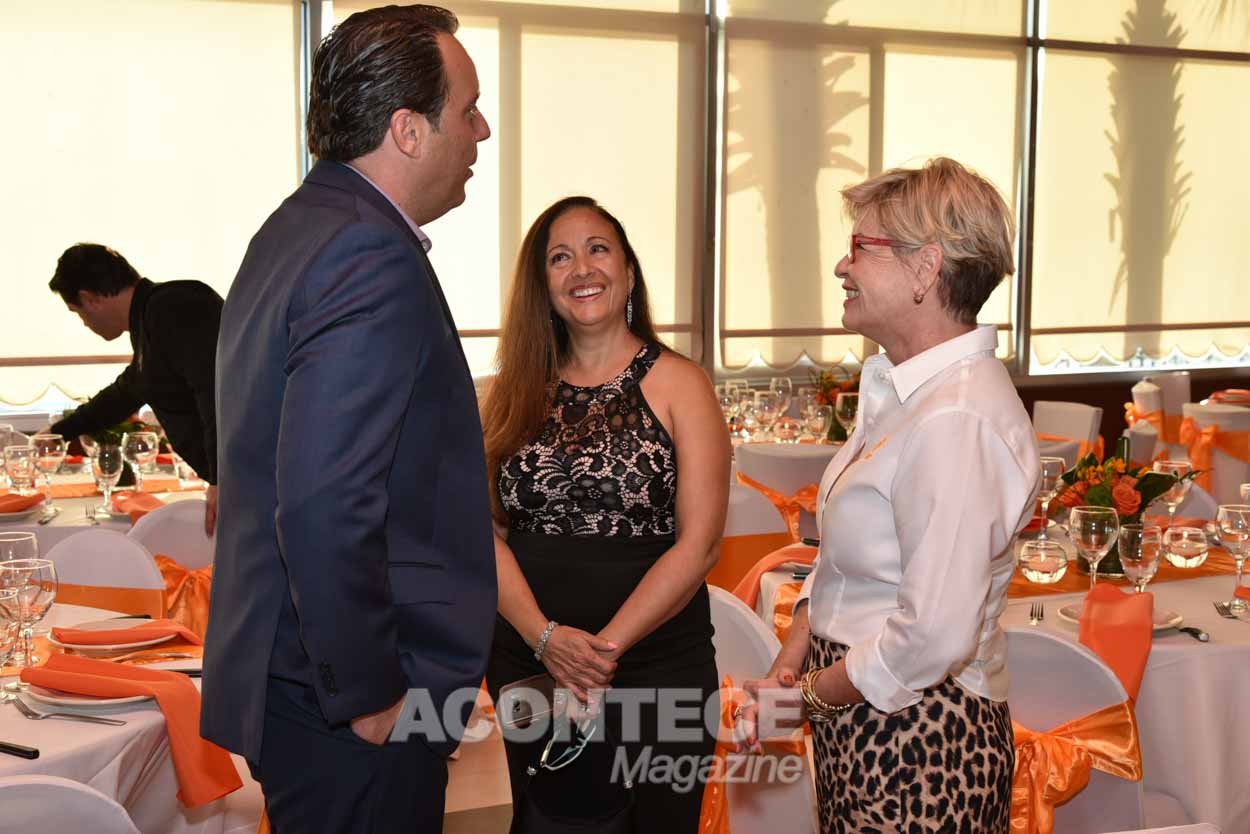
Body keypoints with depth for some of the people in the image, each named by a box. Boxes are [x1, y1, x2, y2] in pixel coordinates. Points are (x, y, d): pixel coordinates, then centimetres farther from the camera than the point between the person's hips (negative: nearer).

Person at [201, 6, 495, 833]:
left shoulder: (297, 228, 11)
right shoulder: (374, 259, -21)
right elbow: (325, 508, -29)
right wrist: (368, 695, -18)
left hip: (289, 675, 10)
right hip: (354, 724, -10)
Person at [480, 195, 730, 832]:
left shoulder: (677, 384, -2)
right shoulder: (515, 392, 7)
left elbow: (698, 542, -9)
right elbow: (485, 530, 0)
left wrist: (607, 645, -16)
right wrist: (547, 637, -15)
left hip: (655, 669, -3)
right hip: (528, 665, 3)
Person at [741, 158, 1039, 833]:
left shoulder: (956, 422, -24)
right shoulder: (898, 387, 8)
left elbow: (934, 638, -27)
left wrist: (811, 694, -13)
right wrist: (788, 666, 2)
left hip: (918, 742, -9)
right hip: (859, 726, 9)